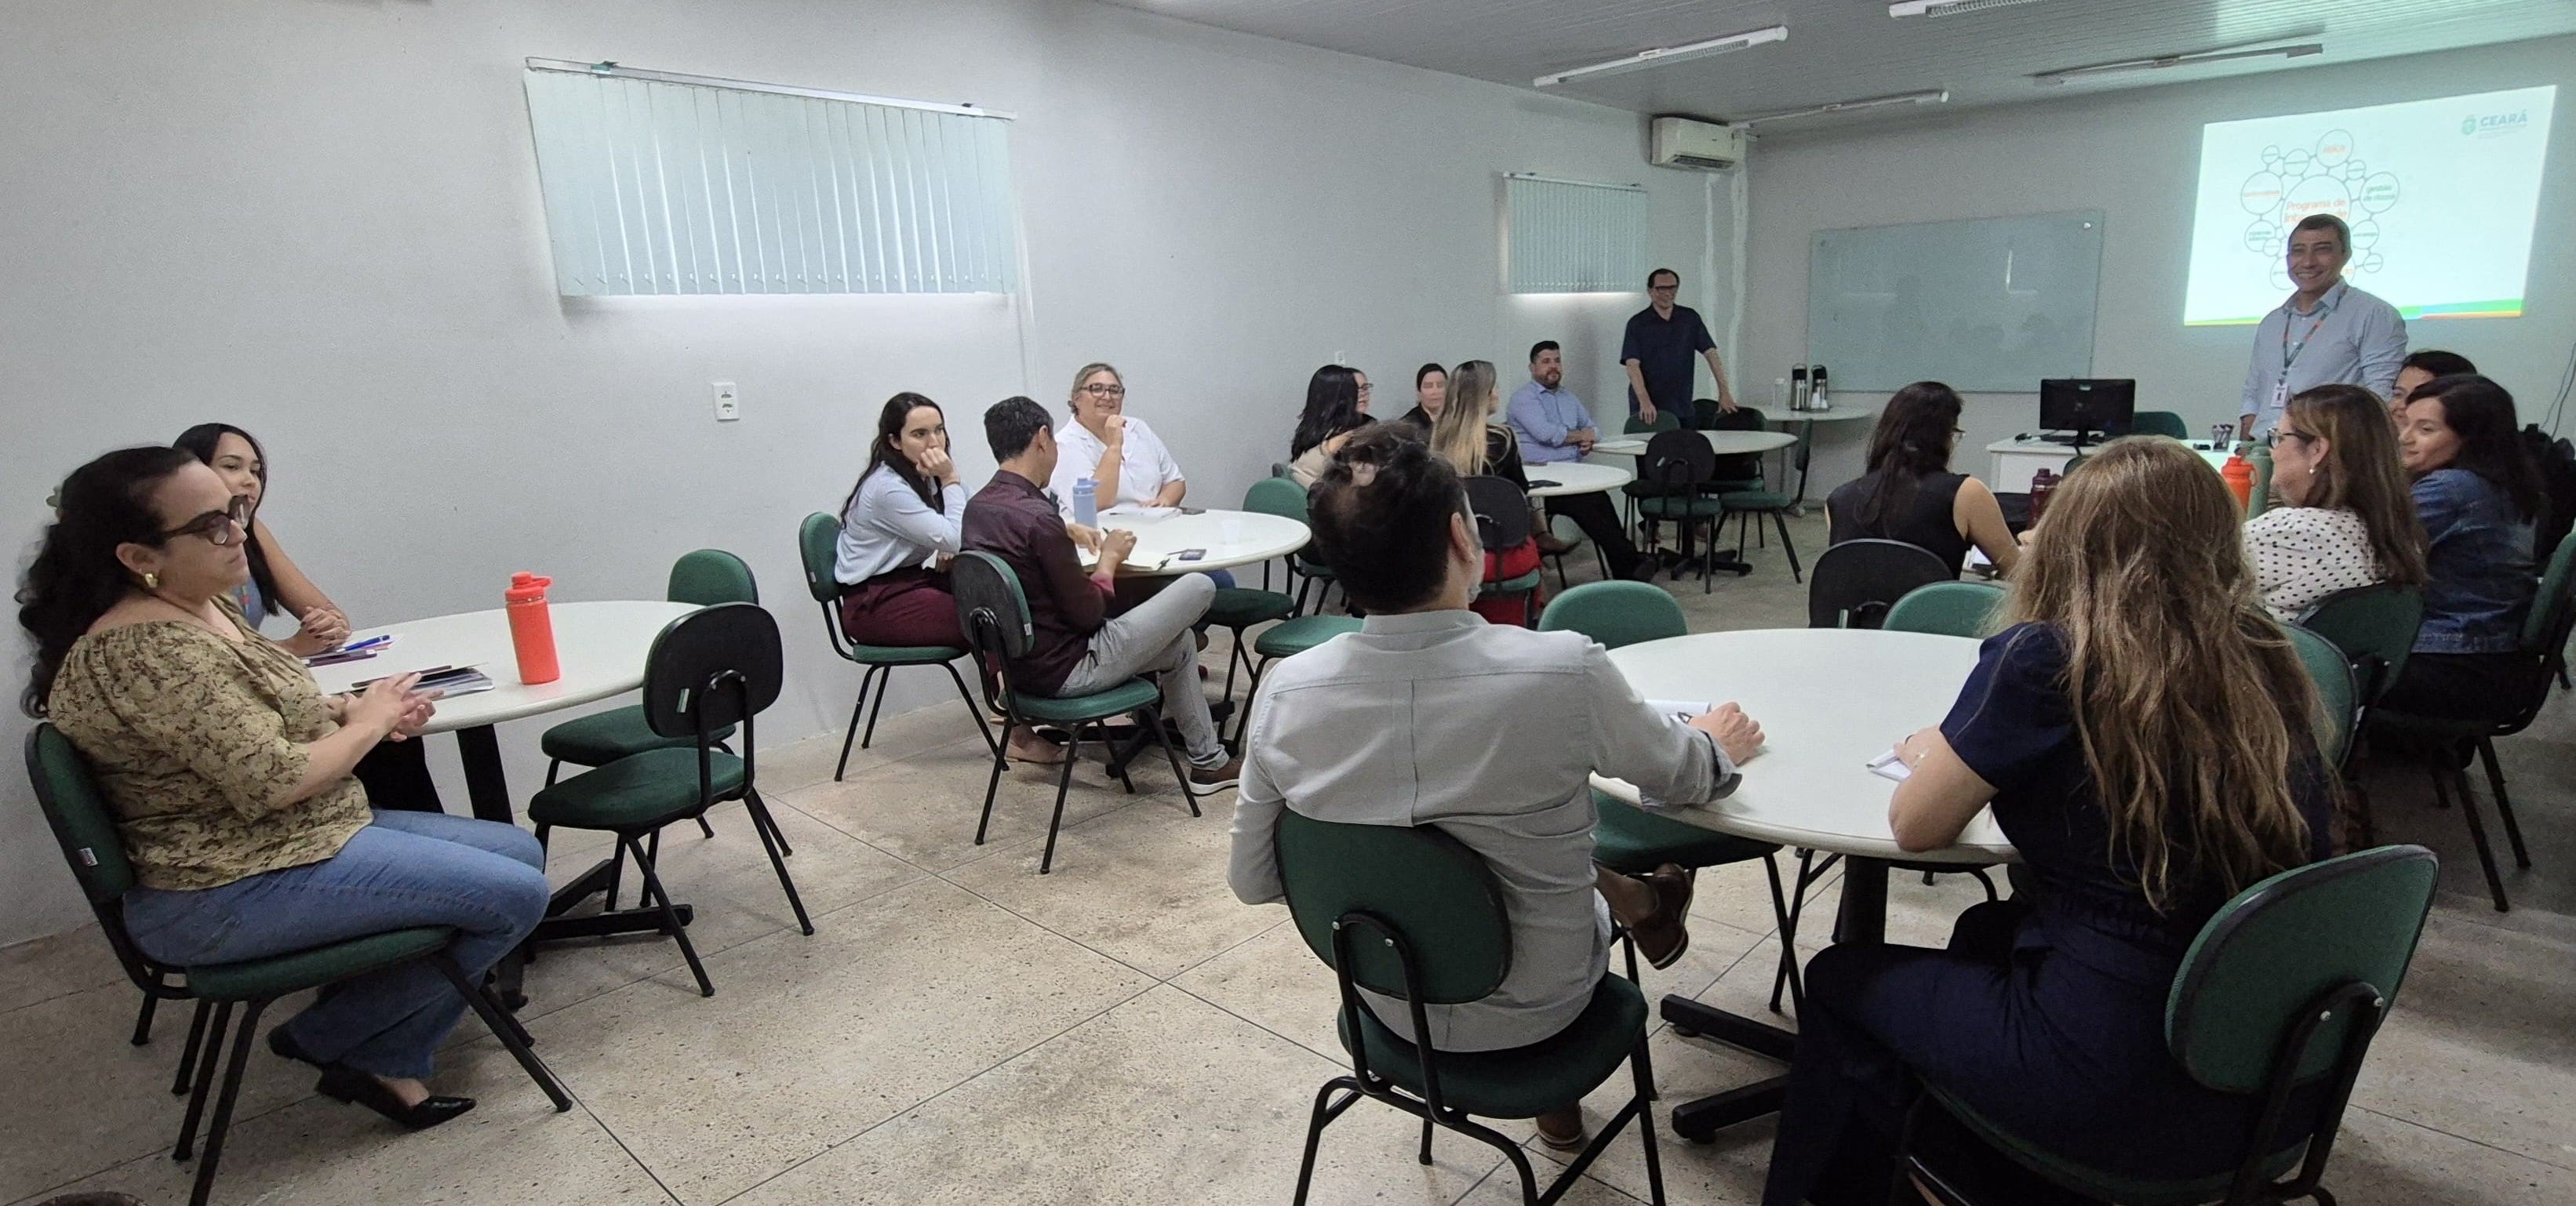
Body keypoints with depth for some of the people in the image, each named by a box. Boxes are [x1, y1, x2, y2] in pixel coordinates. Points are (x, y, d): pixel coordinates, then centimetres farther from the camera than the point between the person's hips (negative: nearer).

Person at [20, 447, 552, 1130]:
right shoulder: (147, 649, -24)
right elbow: (271, 781, -26)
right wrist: (368, 723, -8)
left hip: (304, 835, 10)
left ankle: (389, 1062, 9)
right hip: (228, 894, -10)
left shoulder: (206, 606, 7)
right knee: (515, 895, -14)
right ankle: (329, 1039, 7)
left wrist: (347, 709, 3)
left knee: (520, 851, 8)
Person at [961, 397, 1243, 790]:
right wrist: (1109, 558, -4)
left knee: (1180, 640, 25)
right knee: (1199, 586, -1)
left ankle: (1208, 761, 37)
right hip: (1067, 670, -10)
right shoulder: (1037, 517, -26)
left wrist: (1069, 533, 11)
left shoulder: (976, 508, 1)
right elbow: (1087, 614, -19)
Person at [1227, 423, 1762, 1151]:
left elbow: (1251, 881, -7)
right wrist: (1720, 743, 17)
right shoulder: (1565, 672, -28)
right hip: (1530, 1011, -2)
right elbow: (1681, 776, -7)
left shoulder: (1284, 693, -20)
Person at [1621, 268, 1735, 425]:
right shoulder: (1637, 323, -4)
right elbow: (1632, 365, -13)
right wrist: (1644, 401, -27)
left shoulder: (1690, 318, 6)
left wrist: (1724, 392, -5)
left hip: (1682, 407, 3)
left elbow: (1711, 353, 4)